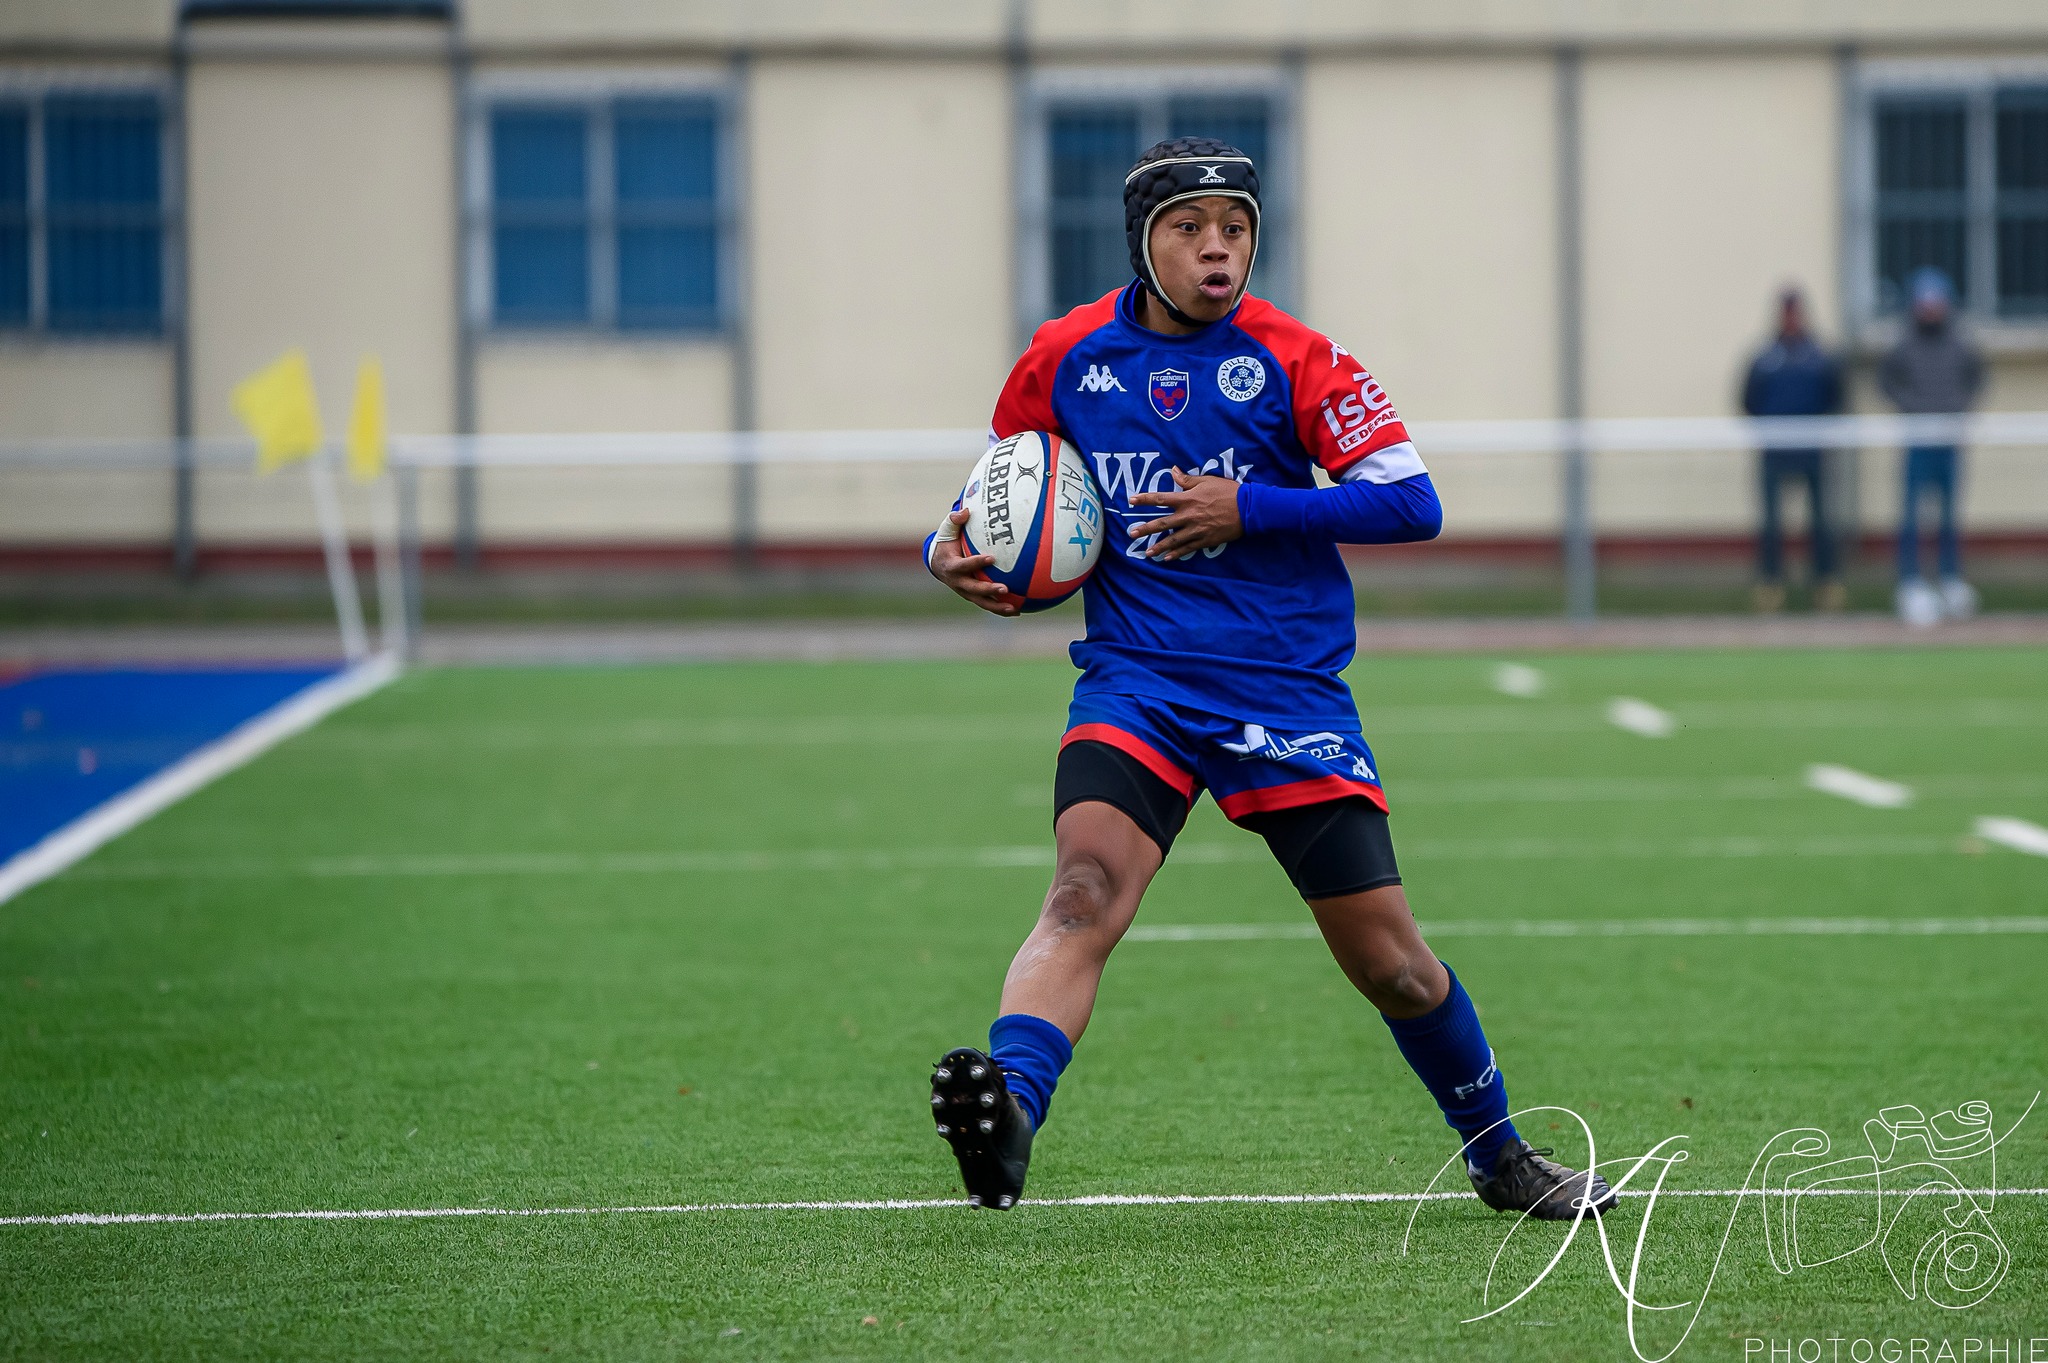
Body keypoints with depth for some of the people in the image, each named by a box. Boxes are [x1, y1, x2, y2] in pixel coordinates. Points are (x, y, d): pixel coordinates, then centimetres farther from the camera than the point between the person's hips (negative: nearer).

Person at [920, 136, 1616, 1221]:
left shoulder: (1293, 358, -4)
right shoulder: (1066, 358, 3)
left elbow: (1411, 502, -10)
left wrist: (1251, 509, -18)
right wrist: (952, 551, -5)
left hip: (1288, 689, -1)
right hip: (1135, 682, 1)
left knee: (1388, 959, 3)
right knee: (1087, 886, -27)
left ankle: (1499, 1156, 26)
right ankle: (1006, 1114, -45)